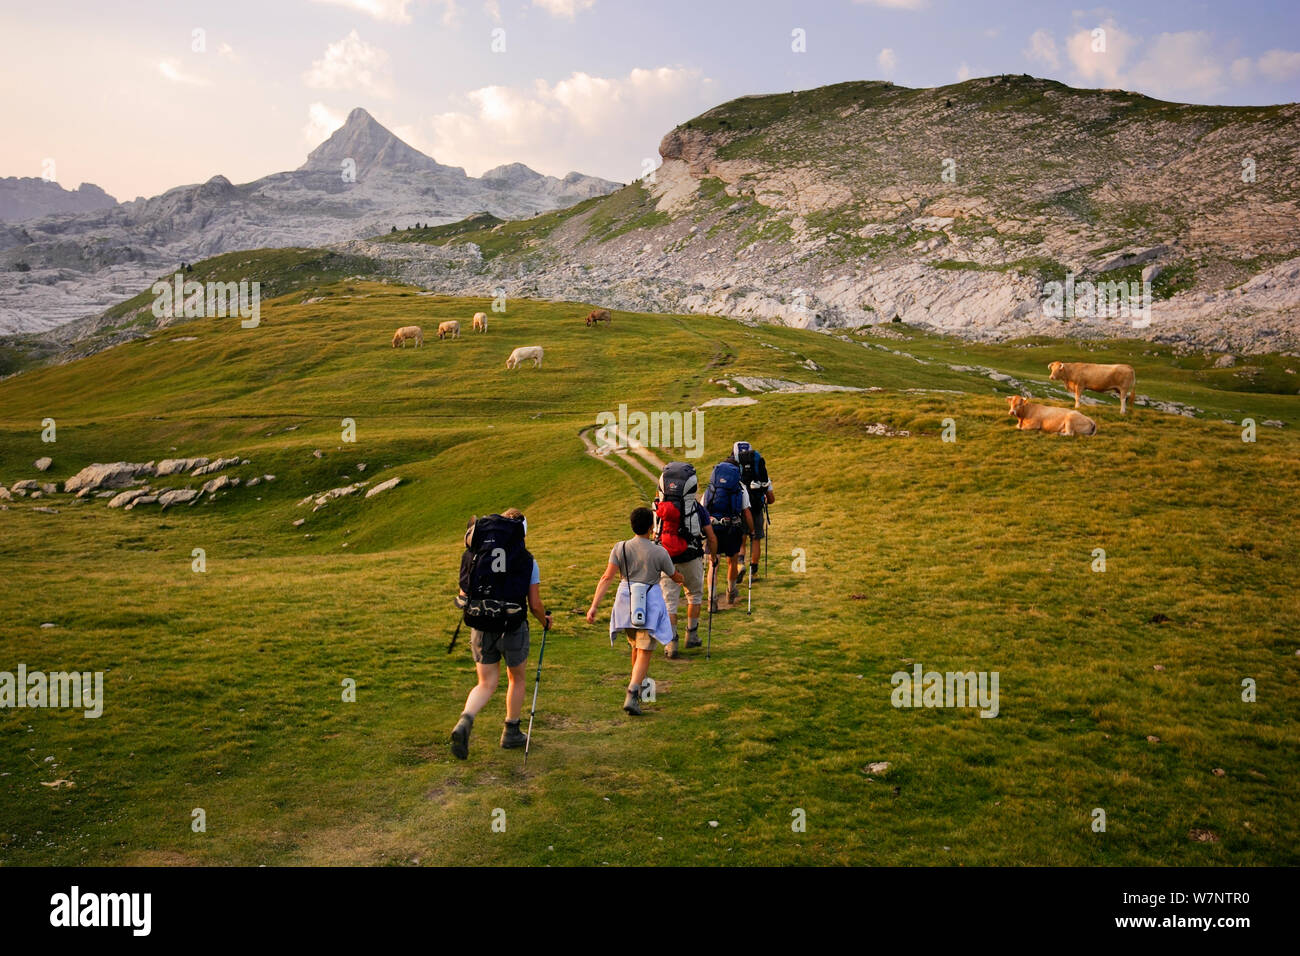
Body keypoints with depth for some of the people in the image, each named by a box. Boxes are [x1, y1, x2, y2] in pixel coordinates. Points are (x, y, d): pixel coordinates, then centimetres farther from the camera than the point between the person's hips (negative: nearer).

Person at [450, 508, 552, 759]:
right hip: (513, 627, -2)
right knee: (517, 678, 21)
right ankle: (511, 733, 29)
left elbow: (463, 595, 5)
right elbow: (535, 605, -3)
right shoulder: (528, 561, -4)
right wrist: (545, 620, 18)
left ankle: (465, 722, -15)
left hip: (480, 628, 2)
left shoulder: (474, 553, 3)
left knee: (486, 684, 12)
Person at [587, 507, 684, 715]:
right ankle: (632, 695, -18)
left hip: (626, 603, 4)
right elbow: (675, 577, 9)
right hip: (650, 605, -4)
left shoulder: (620, 548, -2)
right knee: (644, 652, -3)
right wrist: (681, 577, 34)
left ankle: (640, 686, 42)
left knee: (636, 647, 24)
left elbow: (607, 577, -10)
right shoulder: (659, 552, -6)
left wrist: (594, 605, -12)